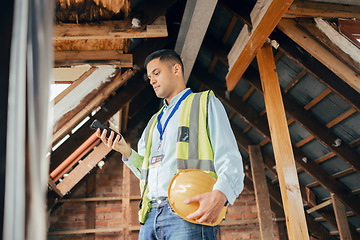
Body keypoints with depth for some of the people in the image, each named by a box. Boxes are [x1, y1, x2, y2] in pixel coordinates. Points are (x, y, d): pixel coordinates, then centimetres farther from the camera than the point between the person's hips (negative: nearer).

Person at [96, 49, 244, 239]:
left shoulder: (205, 103, 10)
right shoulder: (154, 122, 28)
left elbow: (229, 158, -4)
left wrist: (220, 194, -23)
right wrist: (127, 152, 6)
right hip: (150, 215, 6)